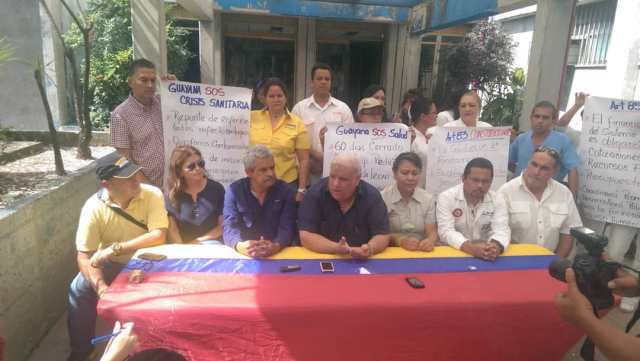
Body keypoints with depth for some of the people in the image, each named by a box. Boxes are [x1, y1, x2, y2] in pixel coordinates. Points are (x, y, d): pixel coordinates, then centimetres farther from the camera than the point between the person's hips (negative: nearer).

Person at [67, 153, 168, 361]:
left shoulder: (152, 195, -23)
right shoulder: (94, 207, -21)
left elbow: (159, 235, -30)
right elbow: (84, 256, -19)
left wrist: (115, 249, -35)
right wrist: (100, 285, -37)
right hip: (112, 265, 1)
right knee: (79, 289, -17)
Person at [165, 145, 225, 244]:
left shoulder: (216, 189, 2)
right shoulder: (171, 195, 4)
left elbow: (223, 225, 0)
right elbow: (172, 229, -3)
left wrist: (198, 240, -5)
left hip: (211, 244, -1)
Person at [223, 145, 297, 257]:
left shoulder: (285, 190, 0)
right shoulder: (234, 190, 0)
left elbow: (287, 228, -8)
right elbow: (230, 228, -7)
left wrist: (276, 246, -29)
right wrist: (240, 246, -29)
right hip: (245, 253, 0)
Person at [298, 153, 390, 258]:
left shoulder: (372, 196, -5)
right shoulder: (315, 194, -9)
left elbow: (383, 236, -6)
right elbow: (306, 237, -15)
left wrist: (370, 249, -27)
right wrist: (336, 248, -30)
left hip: (362, 262, 2)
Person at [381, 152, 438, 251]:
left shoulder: (428, 199, 7)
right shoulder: (383, 198, -6)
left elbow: (432, 232, 0)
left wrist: (430, 241, -24)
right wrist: (400, 240, -27)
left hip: (421, 251, 4)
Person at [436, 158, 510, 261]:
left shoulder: (497, 200, 2)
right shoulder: (446, 197, -7)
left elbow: (501, 230, -8)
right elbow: (446, 231, -17)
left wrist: (496, 247, -31)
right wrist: (471, 248, -32)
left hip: (485, 256, 3)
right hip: (453, 253, -2)